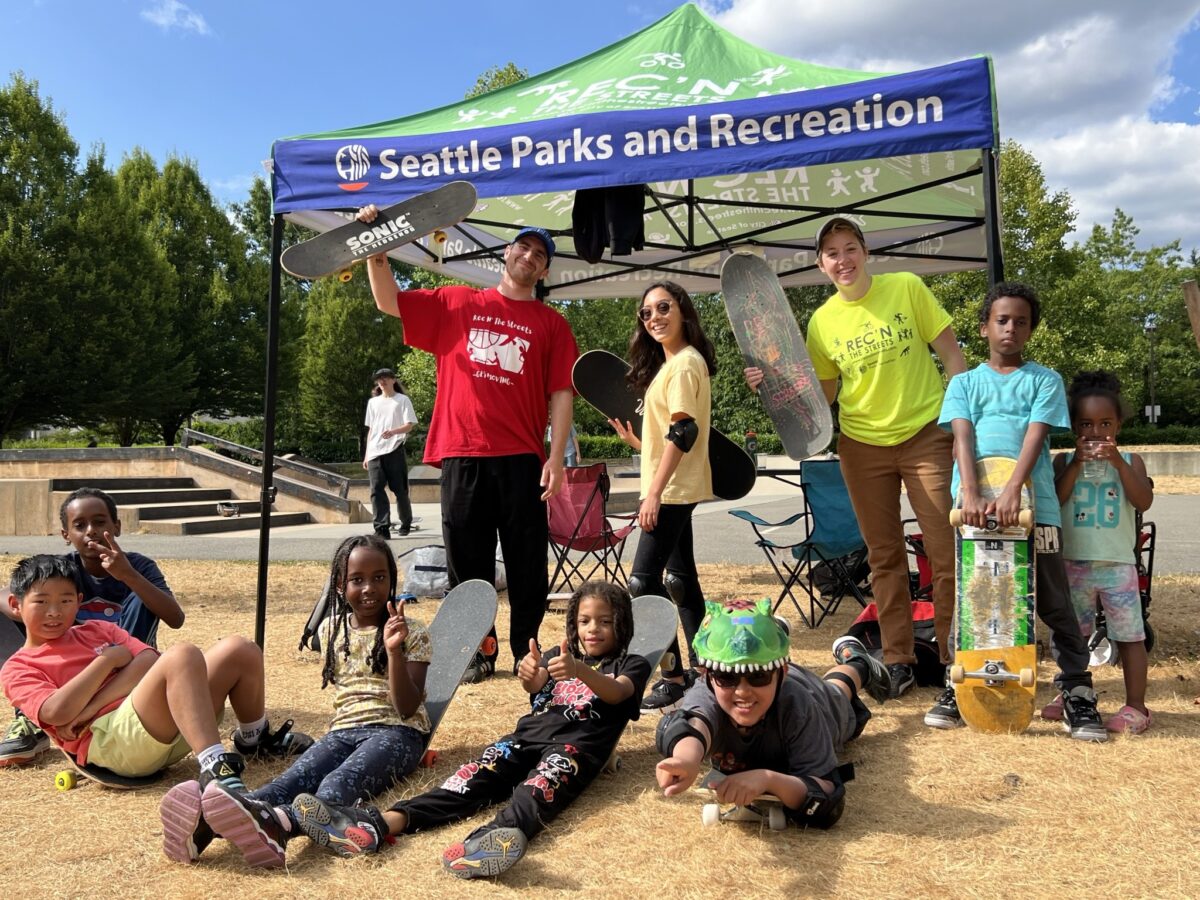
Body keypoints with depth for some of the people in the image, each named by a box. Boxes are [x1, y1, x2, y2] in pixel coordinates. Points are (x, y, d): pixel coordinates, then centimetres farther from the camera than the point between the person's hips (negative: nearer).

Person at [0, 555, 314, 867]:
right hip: (112, 739, -6)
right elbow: (57, 712, -10)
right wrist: (108, 659, -1)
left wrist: (90, 707, -5)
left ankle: (255, 740, 16)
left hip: (173, 726, 6)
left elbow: (148, 661, 7)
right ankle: (218, 774, -48)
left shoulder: (97, 630, 27)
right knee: (182, 656, -33)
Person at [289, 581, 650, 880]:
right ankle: (382, 823, -45)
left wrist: (580, 671, -33)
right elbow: (533, 685, 3)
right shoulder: (557, 655, 26)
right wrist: (530, 674, -25)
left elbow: (617, 693, -10)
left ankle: (501, 835, -68)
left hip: (576, 743, -4)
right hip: (529, 733, 4)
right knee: (477, 774, -23)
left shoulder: (631, 665, 15)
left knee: (542, 783, -36)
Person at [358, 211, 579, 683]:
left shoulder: (551, 323, 10)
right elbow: (390, 302, 15)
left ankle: (526, 651, 16)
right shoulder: (456, 303, 13)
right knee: (467, 560, 6)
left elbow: (561, 394, 4)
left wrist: (556, 456, -5)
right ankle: (479, 652, 19)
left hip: (521, 458, -1)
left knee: (527, 562, 3)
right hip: (461, 454, 1)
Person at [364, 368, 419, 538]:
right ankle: (382, 528, -15)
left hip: (395, 451, -4)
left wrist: (392, 432, -23)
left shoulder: (402, 400, 4)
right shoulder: (373, 402, 18)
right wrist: (366, 455, 15)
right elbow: (370, 429, 20)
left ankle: (406, 524, 21)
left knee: (400, 490, 1)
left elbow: (410, 425, -4)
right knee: (376, 489, -10)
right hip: (375, 453, 4)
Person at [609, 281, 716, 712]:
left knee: (644, 581, -13)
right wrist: (633, 438, 10)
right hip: (673, 490, 11)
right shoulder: (671, 363, 17)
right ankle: (698, 666, 22)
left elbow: (682, 432, -22)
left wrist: (654, 493, -24)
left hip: (673, 489, -11)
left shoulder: (685, 363, -13)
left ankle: (673, 678, -8)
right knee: (680, 576, 13)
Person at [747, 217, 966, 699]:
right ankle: (898, 660, 20)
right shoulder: (822, 321, 2)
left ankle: (954, 657, 11)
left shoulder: (907, 288, -4)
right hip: (862, 443, 2)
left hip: (926, 434, -2)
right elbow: (821, 395, 8)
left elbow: (952, 356, 0)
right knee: (884, 556, 9)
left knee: (947, 551, -3)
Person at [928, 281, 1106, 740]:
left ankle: (1077, 692, 11)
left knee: (1054, 604, 3)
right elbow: (962, 438, -2)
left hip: (1033, 503, -1)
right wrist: (970, 493, -18)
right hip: (975, 503, 1)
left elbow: (1036, 437, -5)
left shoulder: (1045, 380, 11)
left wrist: (1012, 490, -20)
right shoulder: (964, 381, 13)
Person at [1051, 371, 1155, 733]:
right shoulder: (1064, 461, 4)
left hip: (1118, 564, -1)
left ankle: (1135, 706, 11)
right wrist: (1077, 463, -17)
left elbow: (1144, 501, -11)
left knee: (1129, 636, 2)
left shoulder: (1129, 461, 4)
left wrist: (1118, 462, -19)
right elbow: (1055, 499, -10)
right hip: (1074, 563, 1)